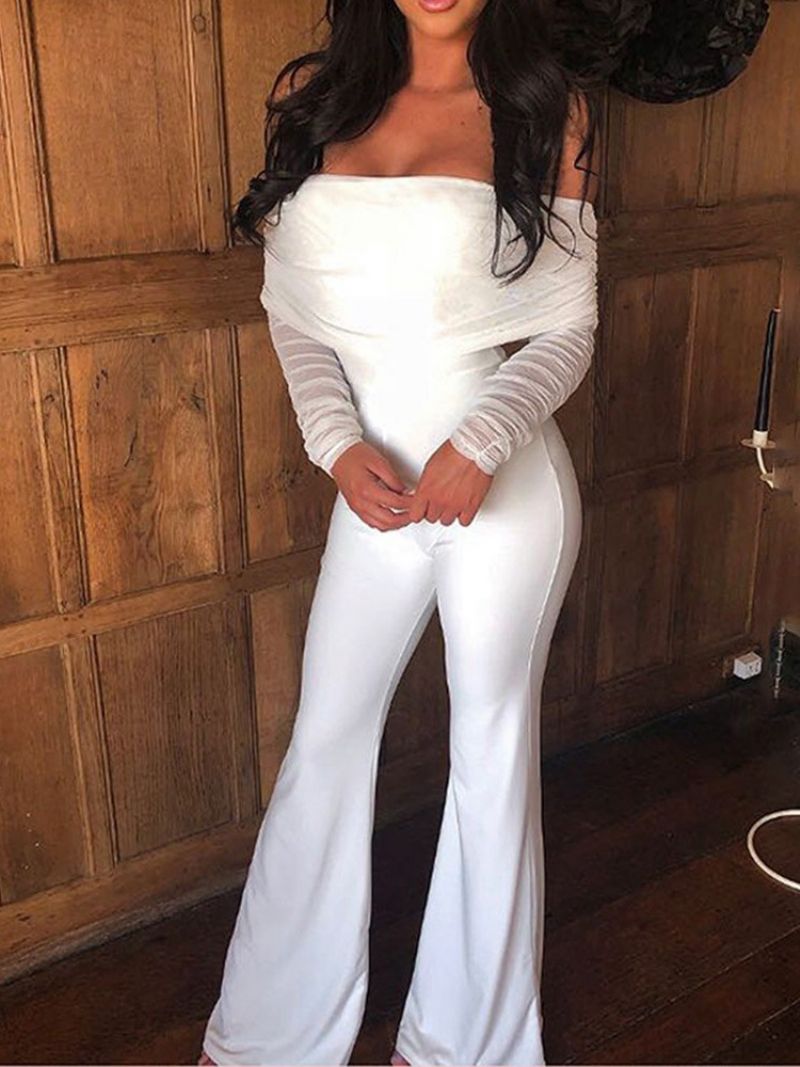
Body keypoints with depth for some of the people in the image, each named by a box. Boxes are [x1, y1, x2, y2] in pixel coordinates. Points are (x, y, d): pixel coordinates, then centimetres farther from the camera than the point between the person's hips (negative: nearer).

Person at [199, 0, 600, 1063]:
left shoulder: (549, 107, -3)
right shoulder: (312, 94, 5)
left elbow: (571, 329, -3)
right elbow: (292, 310, 5)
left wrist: (481, 441, -19)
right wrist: (338, 444, -10)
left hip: (506, 483, -3)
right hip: (376, 486, 3)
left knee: (495, 752, 11)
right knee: (325, 743, 13)